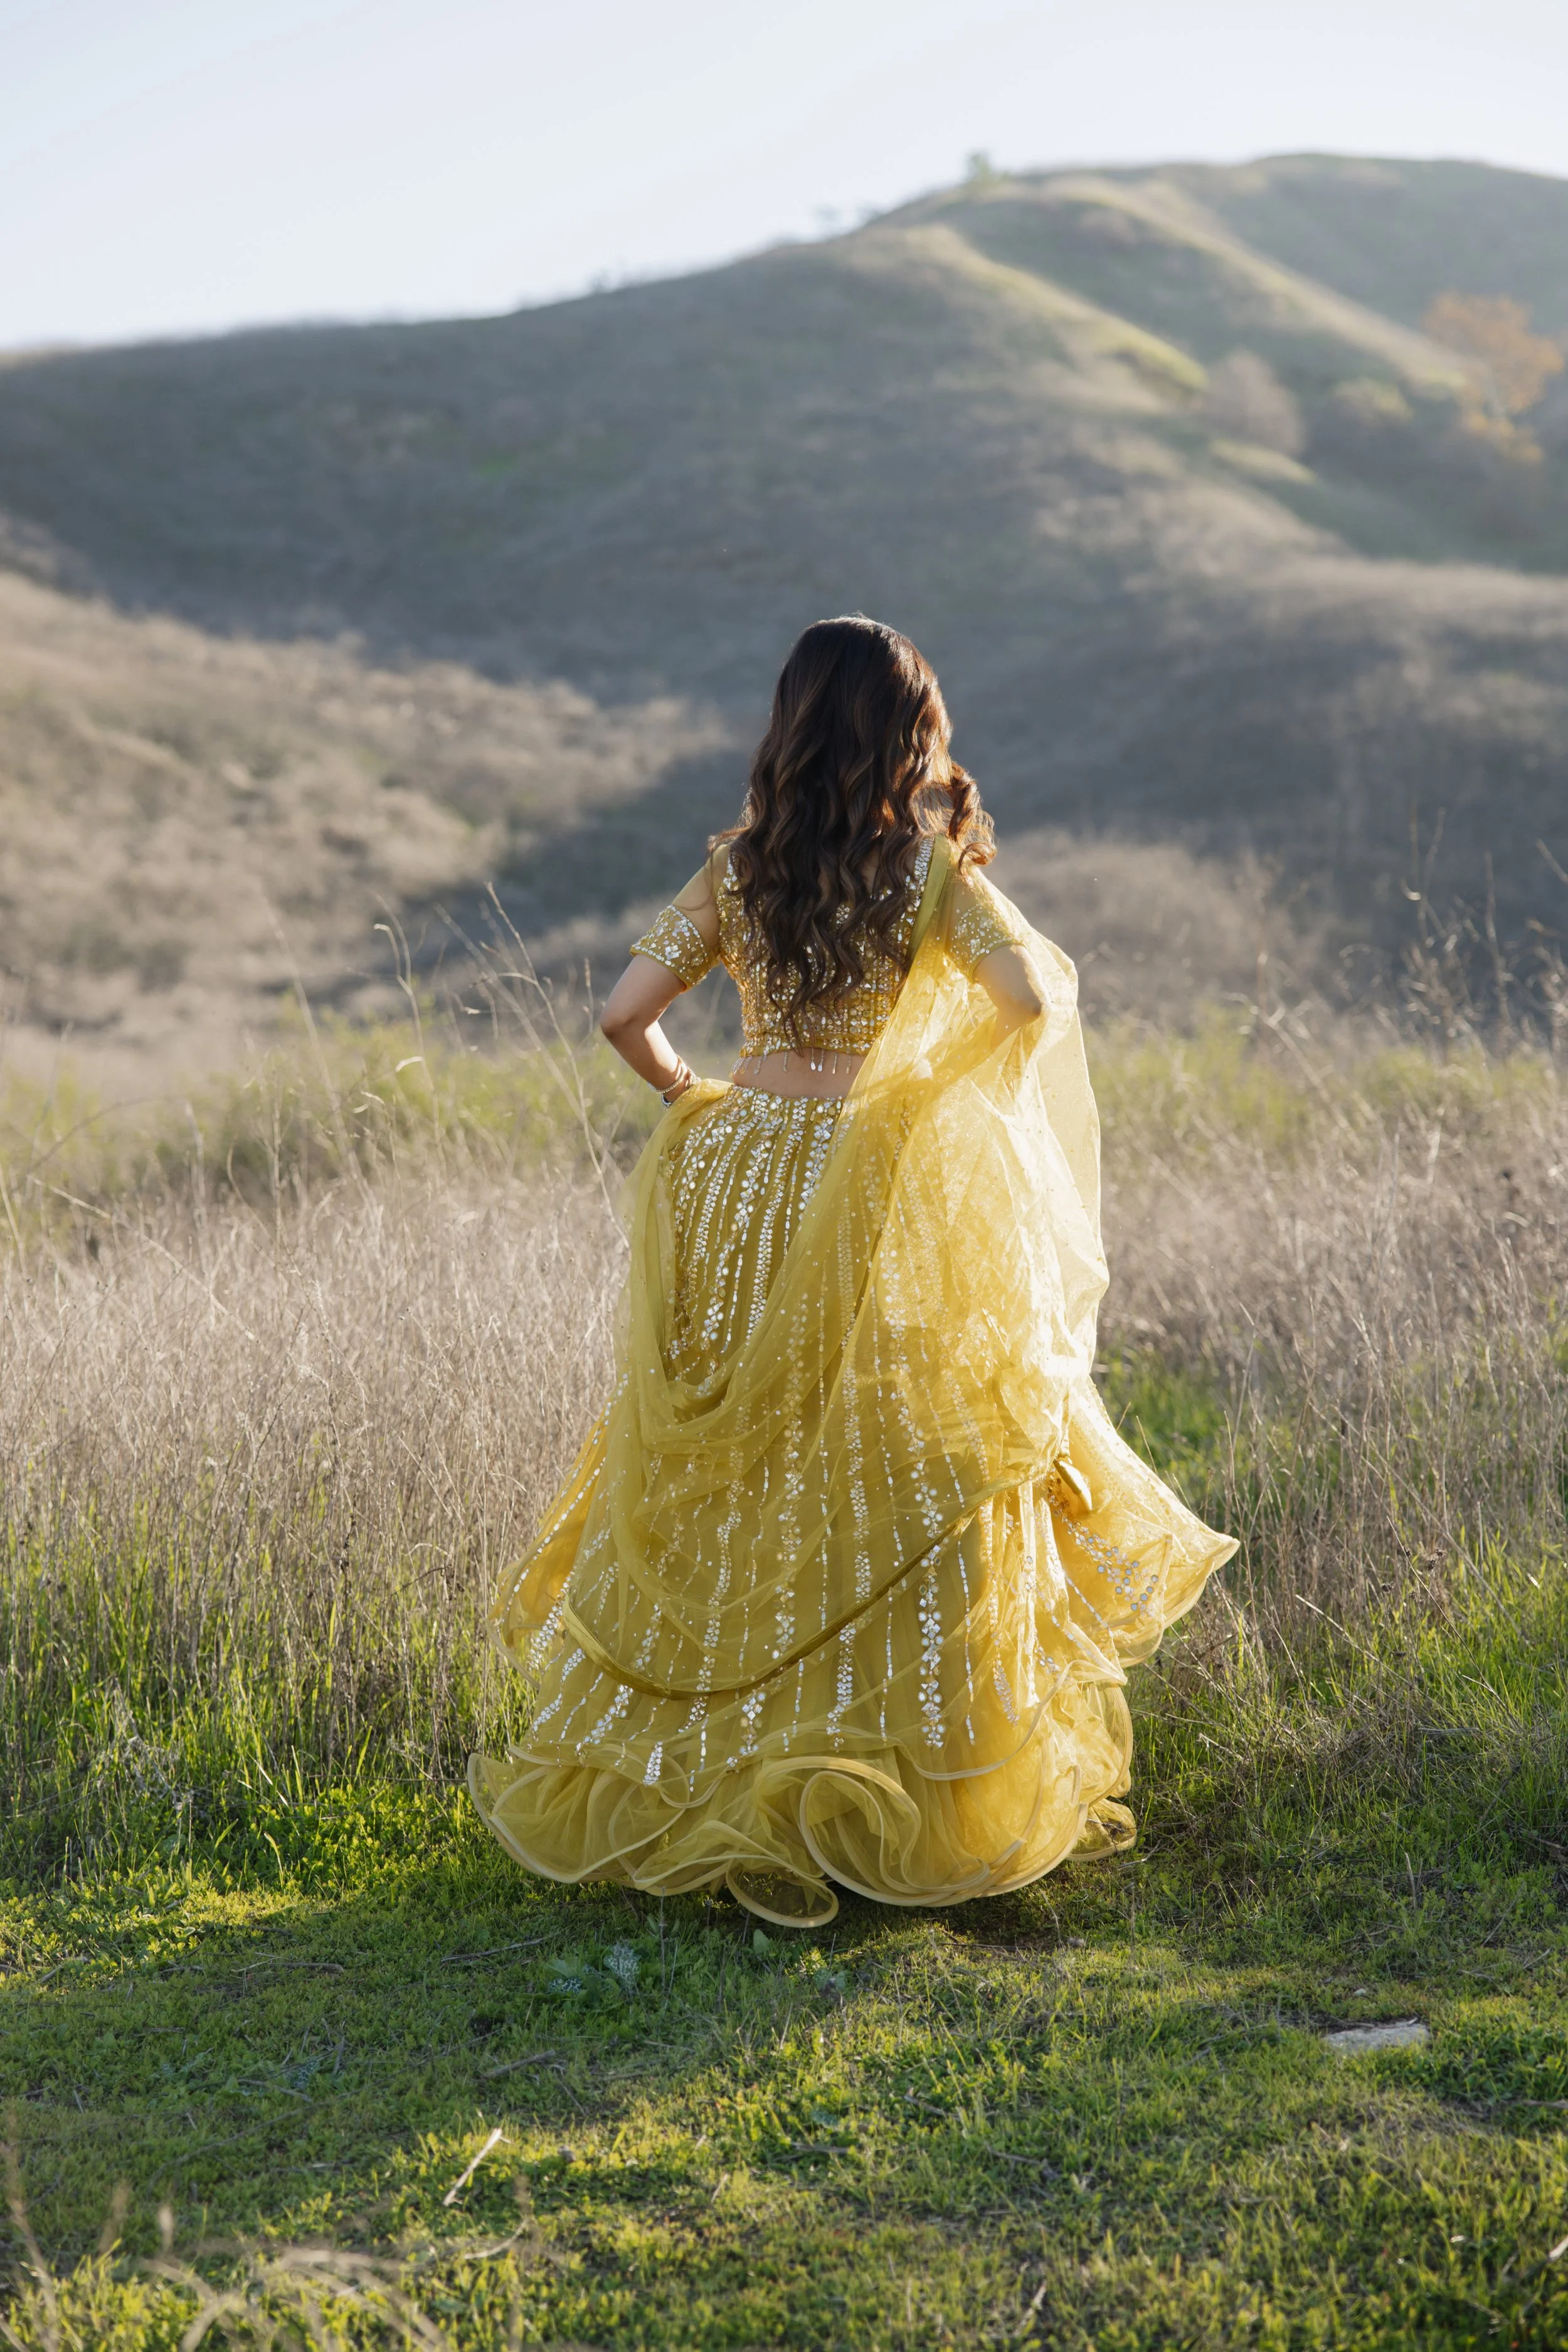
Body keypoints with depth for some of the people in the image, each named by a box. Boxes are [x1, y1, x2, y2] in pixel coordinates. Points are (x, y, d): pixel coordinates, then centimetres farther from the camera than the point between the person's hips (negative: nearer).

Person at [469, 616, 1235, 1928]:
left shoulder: (738, 869, 2)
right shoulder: (930, 865, -7)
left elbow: (626, 1015, -1)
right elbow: (1039, 997, -16)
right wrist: (975, 875, 2)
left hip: (734, 1185, 4)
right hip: (871, 1194, -3)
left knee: (720, 1506, 14)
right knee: (884, 1505, 5)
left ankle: (660, 1779, 22)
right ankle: (907, 1801, 10)